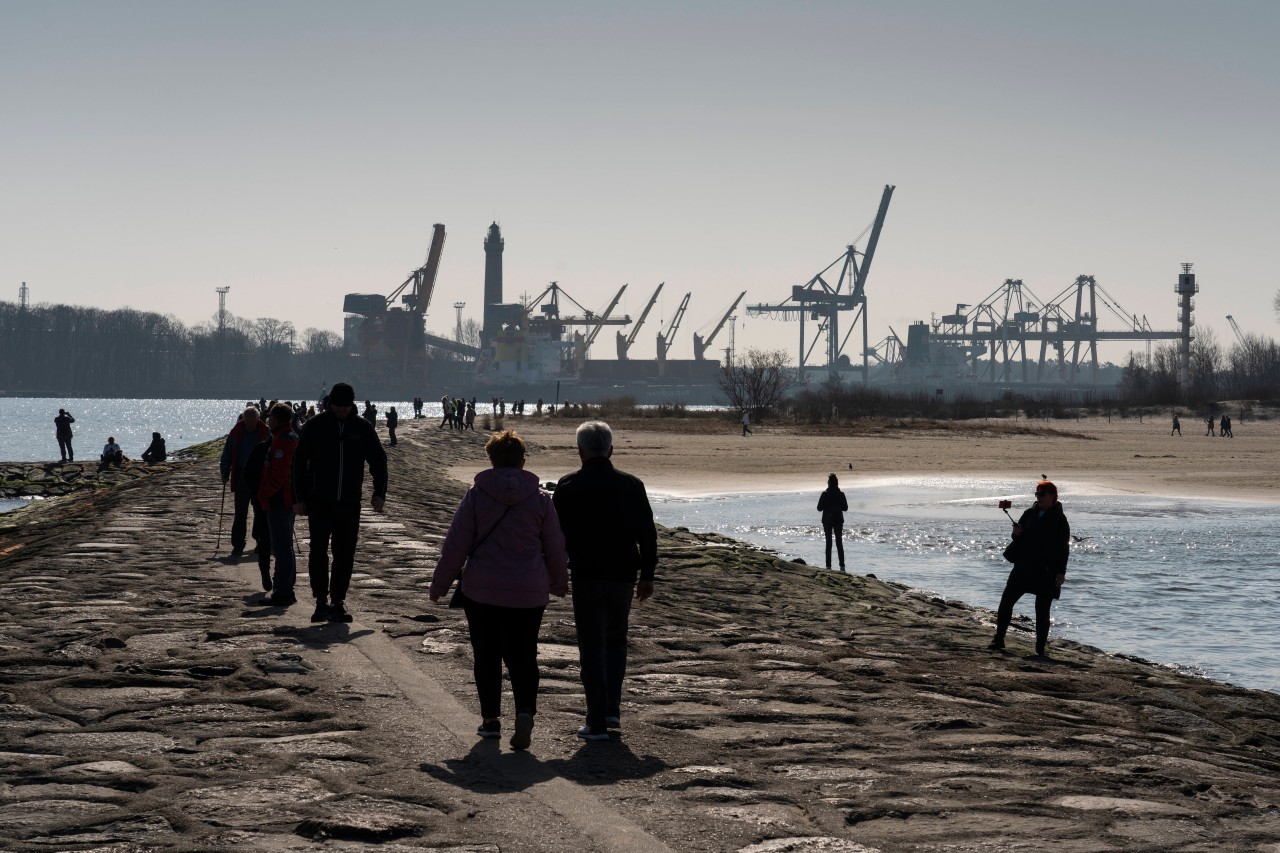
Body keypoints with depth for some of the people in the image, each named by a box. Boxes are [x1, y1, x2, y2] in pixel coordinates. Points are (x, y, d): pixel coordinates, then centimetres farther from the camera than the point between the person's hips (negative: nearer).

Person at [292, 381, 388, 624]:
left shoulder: (362, 428, 4)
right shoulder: (315, 426, -1)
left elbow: (379, 460, 10)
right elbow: (299, 462, 3)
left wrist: (379, 493, -2)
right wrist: (299, 497, -1)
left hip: (350, 503, 2)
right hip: (319, 502, -2)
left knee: (345, 554, 4)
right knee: (318, 551, -7)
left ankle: (338, 601, 12)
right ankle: (321, 601, 0)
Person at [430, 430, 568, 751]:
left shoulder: (476, 495, -5)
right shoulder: (540, 499, -1)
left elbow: (456, 544, -3)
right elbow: (555, 546, 7)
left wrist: (440, 583, 7)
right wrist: (559, 583, 23)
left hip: (481, 591, -1)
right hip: (528, 593, 1)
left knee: (486, 656, 12)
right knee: (522, 656, 5)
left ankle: (491, 718, 16)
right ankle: (525, 711, -16)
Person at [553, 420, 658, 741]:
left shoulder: (568, 487, -5)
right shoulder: (631, 485, 1)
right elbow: (647, 532, 4)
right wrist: (647, 575, 12)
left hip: (586, 577, -3)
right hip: (623, 575, 3)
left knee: (592, 647, 2)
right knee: (616, 641, 21)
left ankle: (597, 722, -1)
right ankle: (612, 709, 17)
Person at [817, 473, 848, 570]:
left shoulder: (825, 494, -10)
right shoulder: (841, 494, -6)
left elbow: (819, 508, -7)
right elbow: (845, 508, 0)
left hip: (827, 521, -1)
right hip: (838, 521, 1)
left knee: (828, 544, 4)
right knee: (839, 543, 7)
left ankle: (828, 566, 1)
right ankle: (842, 566, 2)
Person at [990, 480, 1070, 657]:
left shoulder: (1059, 519, -4)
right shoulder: (1030, 514, 9)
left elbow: (1064, 548, -6)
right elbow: (1019, 539, 17)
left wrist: (1061, 572, -13)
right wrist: (1017, 534, -8)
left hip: (1047, 572, -5)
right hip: (1024, 568, 5)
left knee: (1042, 610, 1)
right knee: (1006, 601, -2)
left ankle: (1040, 648, 7)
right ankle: (999, 639, 5)